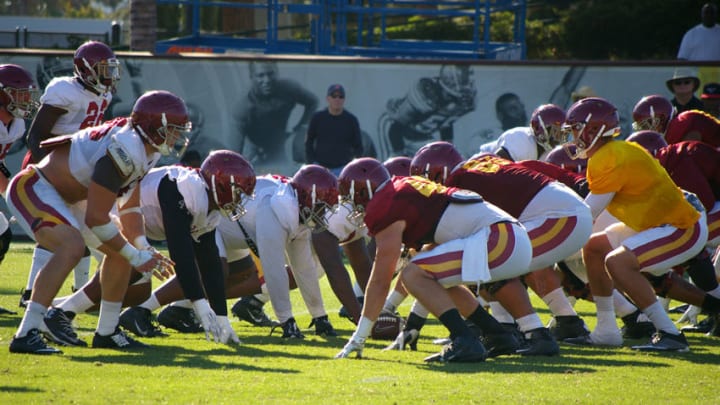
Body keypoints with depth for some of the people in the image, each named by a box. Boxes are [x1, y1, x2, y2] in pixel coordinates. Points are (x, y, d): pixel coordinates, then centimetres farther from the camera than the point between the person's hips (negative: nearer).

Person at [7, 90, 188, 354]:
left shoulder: (147, 151, 3)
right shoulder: (125, 151, -29)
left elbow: (129, 208, 15)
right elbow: (96, 218, -26)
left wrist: (144, 251, 4)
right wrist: (136, 256, -16)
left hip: (65, 198, 11)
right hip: (33, 188, -11)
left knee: (119, 250, 9)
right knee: (72, 246, -32)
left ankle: (107, 332, 21)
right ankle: (25, 335, -34)